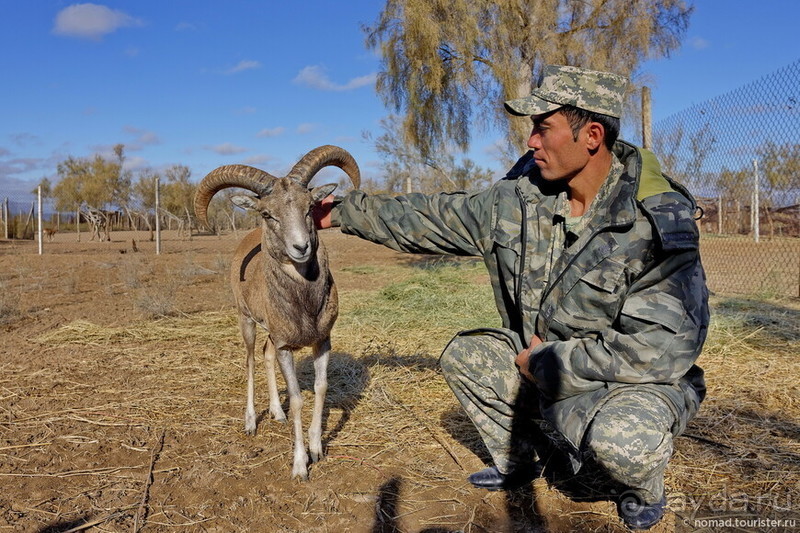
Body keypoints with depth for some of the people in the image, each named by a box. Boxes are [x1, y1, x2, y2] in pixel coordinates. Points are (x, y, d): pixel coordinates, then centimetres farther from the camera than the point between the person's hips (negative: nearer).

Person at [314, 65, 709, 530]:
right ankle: (519, 461, 24)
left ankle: (645, 491, 4)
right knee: (465, 355, 1)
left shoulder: (657, 219, -26)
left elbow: (663, 348, -29)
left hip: (637, 382, -6)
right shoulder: (519, 198, -8)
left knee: (619, 437, -36)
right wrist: (346, 211, 5)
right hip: (544, 366, 6)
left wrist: (549, 361, -22)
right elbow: (438, 218, 3)